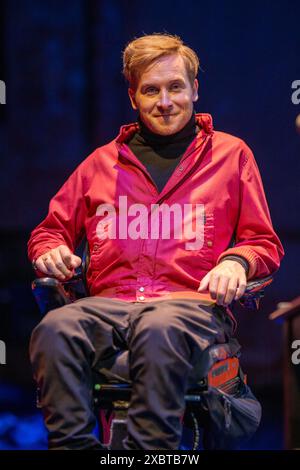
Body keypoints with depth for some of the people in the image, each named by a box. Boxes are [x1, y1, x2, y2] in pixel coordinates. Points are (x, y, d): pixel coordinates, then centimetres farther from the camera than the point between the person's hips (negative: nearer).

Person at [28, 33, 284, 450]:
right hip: (108, 302, 3)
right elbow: (51, 230, 29)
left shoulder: (231, 153, 20)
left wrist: (236, 261, -5)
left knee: (159, 330, -41)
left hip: (193, 302, -2)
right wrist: (50, 251, 4)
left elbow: (265, 244, 19)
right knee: (54, 330, -33)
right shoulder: (103, 162, 26)